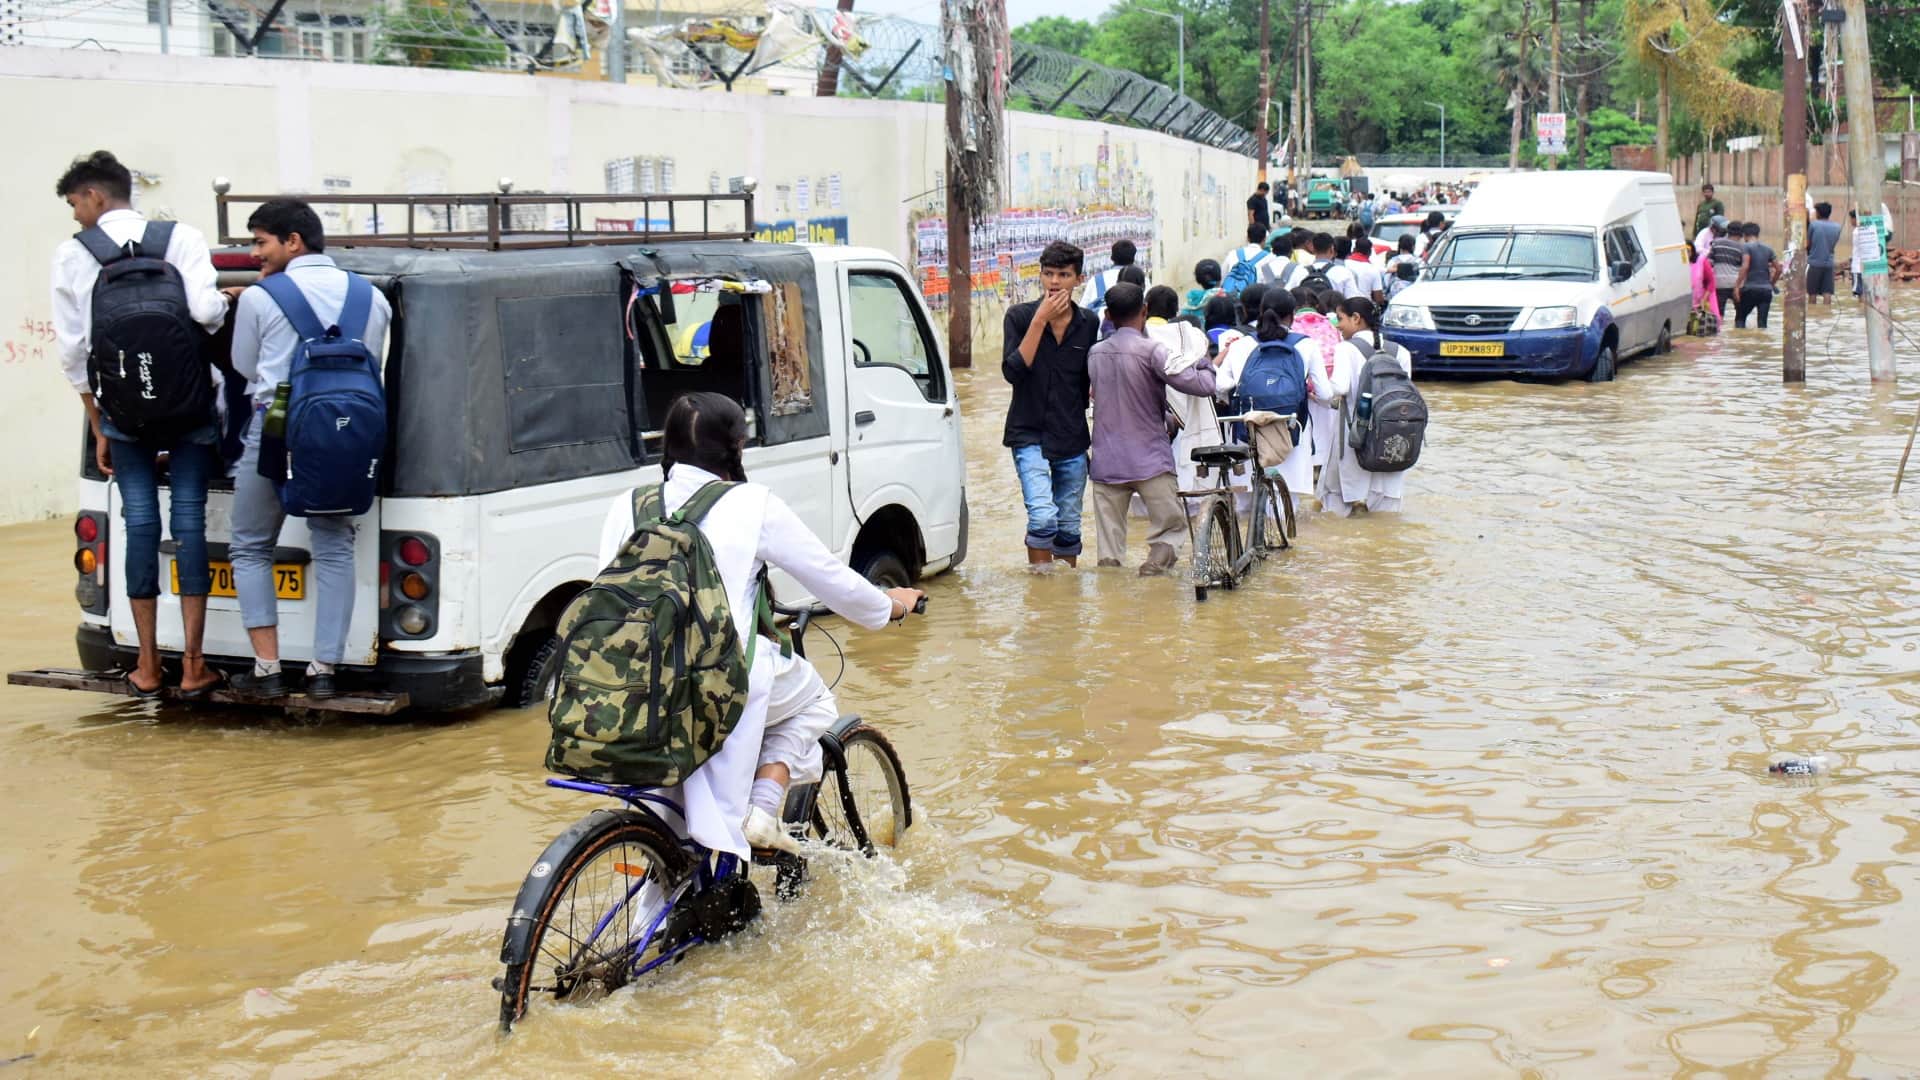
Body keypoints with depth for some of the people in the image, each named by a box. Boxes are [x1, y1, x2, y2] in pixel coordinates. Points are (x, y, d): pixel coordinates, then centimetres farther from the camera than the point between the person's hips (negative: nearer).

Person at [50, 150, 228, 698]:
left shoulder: (72, 254, 2)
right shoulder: (183, 238, -1)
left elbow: (72, 349, 3)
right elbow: (207, 311, -16)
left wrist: (98, 428, 11)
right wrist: (224, 305, 9)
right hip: (190, 403, 0)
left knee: (140, 524, 7)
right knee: (189, 520, 3)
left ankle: (148, 666, 10)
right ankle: (192, 666, 3)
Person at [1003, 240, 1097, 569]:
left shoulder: (1089, 323, 5)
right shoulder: (1019, 316, -3)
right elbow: (1013, 370, -16)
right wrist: (1040, 320, -17)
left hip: (1073, 439, 3)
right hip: (1030, 434, -3)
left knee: (1069, 527, 9)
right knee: (1043, 517, -20)